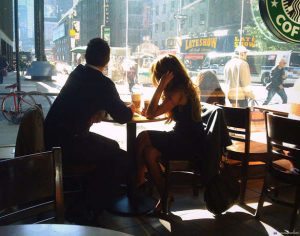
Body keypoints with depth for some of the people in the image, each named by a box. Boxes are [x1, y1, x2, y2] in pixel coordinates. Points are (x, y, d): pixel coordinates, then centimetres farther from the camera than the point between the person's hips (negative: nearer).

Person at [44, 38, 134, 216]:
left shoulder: (77, 74, 10)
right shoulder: (103, 83, -15)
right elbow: (124, 117, -9)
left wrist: (99, 109, 11)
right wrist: (130, 109, 12)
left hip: (54, 138, 9)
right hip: (66, 145, -9)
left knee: (112, 147, 20)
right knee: (124, 161, -6)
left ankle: (93, 197, 31)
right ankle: (95, 206, 7)